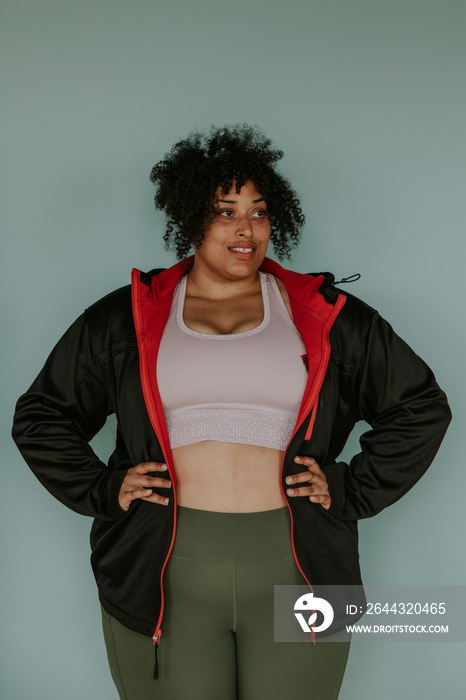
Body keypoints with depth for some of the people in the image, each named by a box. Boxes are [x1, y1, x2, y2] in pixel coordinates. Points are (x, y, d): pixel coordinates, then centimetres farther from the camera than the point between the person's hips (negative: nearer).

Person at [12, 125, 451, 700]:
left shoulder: (325, 315, 8)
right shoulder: (125, 318, 8)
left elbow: (421, 406, 14)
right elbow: (40, 416, 16)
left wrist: (353, 492, 4)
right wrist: (102, 491, 3)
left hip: (294, 572, 1)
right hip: (166, 576, 0)